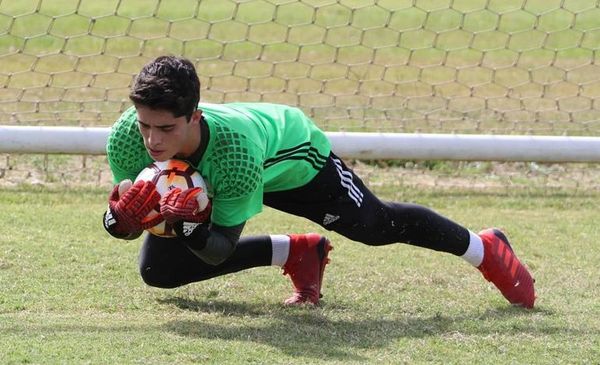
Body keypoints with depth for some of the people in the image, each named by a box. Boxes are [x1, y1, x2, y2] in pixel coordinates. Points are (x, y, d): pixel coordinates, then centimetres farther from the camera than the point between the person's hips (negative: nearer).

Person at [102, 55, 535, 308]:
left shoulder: (235, 146, -47)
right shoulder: (126, 138, -36)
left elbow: (220, 249, -38)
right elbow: (119, 226, -24)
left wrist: (189, 224, -59)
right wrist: (122, 218, -48)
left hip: (289, 154, -5)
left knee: (375, 225, 10)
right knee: (158, 270, -1)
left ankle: (487, 249, 39)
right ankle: (297, 253, 17)